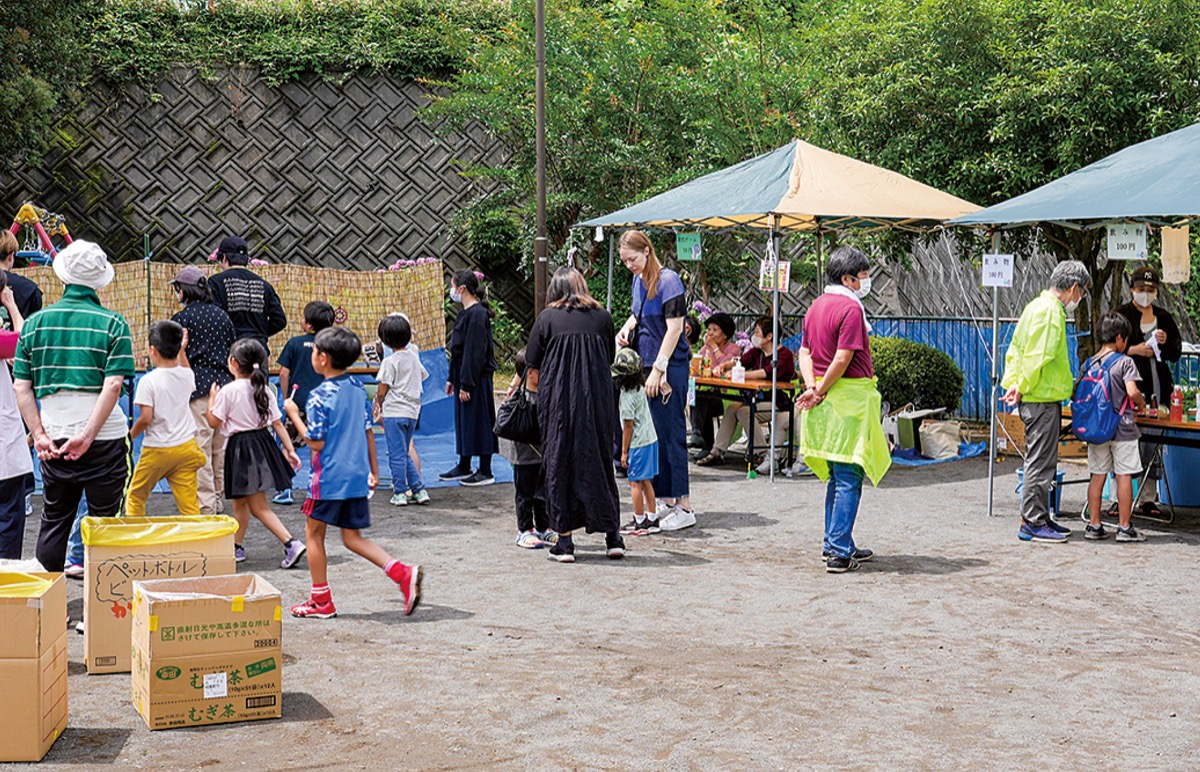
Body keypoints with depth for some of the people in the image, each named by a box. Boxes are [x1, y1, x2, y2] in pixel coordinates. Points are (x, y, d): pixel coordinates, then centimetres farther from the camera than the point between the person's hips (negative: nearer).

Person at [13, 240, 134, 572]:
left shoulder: (35, 322, 4)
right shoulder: (113, 323, -5)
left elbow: (22, 386, 0)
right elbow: (113, 385, -15)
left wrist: (39, 435, -3)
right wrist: (87, 436, -16)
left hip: (53, 440, 3)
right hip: (105, 438, -2)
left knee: (53, 523, 14)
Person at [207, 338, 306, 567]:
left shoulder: (228, 391, -14)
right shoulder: (264, 391, 4)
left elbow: (214, 422, -8)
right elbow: (277, 423, 4)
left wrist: (212, 398, 7)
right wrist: (289, 449, 7)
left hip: (241, 449, -7)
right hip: (262, 443, 7)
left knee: (258, 506, -6)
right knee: (240, 501, 21)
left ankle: (291, 543, -18)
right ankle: (236, 547, 32)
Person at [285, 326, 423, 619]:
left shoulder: (320, 396, -15)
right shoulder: (358, 389, 7)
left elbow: (316, 442, -15)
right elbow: (368, 431, 13)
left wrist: (294, 415, -4)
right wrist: (374, 470, 20)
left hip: (330, 477, -7)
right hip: (358, 475, 7)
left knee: (314, 532, 11)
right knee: (353, 537, 12)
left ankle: (321, 600, 16)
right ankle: (404, 573, -6)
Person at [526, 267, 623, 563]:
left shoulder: (548, 317, 2)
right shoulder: (602, 317, 8)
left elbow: (533, 371, 3)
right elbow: (609, 360, 15)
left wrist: (534, 394, 20)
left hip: (558, 402, -2)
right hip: (598, 402, 2)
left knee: (559, 464, 5)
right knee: (599, 461, 11)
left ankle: (565, 540, 4)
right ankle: (613, 536, 12)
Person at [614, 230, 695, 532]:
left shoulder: (668, 280, -13)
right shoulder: (638, 281, 12)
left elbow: (674, 328, -16)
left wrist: (658, 370, -18)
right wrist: (627, 327, 5)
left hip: (670, 366, -8)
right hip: (646, 365, 8)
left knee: (672, 434, -6)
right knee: (653, 435, 11)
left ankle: (684, 507, -1)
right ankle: (665, 501, 20)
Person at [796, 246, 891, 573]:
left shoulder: (817, 305, 14)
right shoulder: (850, 308, -14)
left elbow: (805, 352, 10)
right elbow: (843, 359, -19)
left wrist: (812, 387, -3)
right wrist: (820, 393, -10)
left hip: (826, 398, 9)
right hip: (850, 396, -9)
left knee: (837, 476, 16)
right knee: (849, 478, -5)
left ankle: (835, 544, 22)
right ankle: (839, 552, -5)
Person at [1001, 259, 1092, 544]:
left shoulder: (1037, 306, 17)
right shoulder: (1050, 311, -16)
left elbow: (1015, 349, 19)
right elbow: (1038, 358, -21)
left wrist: (1014, 384, 12)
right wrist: (1022, 389, -13)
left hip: (1039, 398, 10)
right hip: (1043, 399, -10)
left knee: (1042, 461, 16)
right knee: (1040, 461, -5)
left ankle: (1040, 518, 23)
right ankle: (1032, 523, -1)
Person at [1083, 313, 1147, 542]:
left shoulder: (1089, 364, 5)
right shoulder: (1124, 362, -10)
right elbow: (1132, 391, -20)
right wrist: (1141, 404, 0)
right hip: (1122, 429, -5)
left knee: (1097, 476, 9)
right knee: (1124, 477, 2)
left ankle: (1094, 525, 11)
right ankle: (1124, 527, 5)